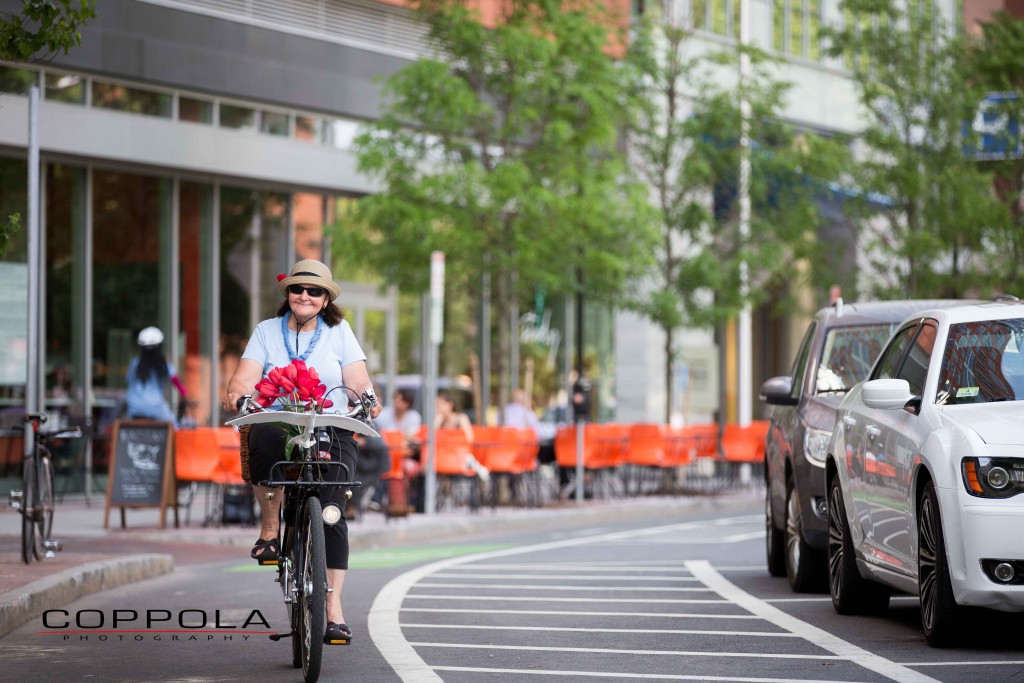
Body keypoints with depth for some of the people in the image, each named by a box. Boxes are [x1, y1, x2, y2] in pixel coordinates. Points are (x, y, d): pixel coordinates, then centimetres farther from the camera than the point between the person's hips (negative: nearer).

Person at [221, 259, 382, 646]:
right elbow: (246, 377, 0)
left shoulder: (339, 332, 13)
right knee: (265, 439, -39)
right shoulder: (267, 331, 13)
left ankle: (333, 609, -15)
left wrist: (368, 397, -19)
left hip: (332, 431, 0)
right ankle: (270, 528, -20)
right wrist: (236, 392, -22)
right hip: (277, 422, 0)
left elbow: (357, 380, 4)